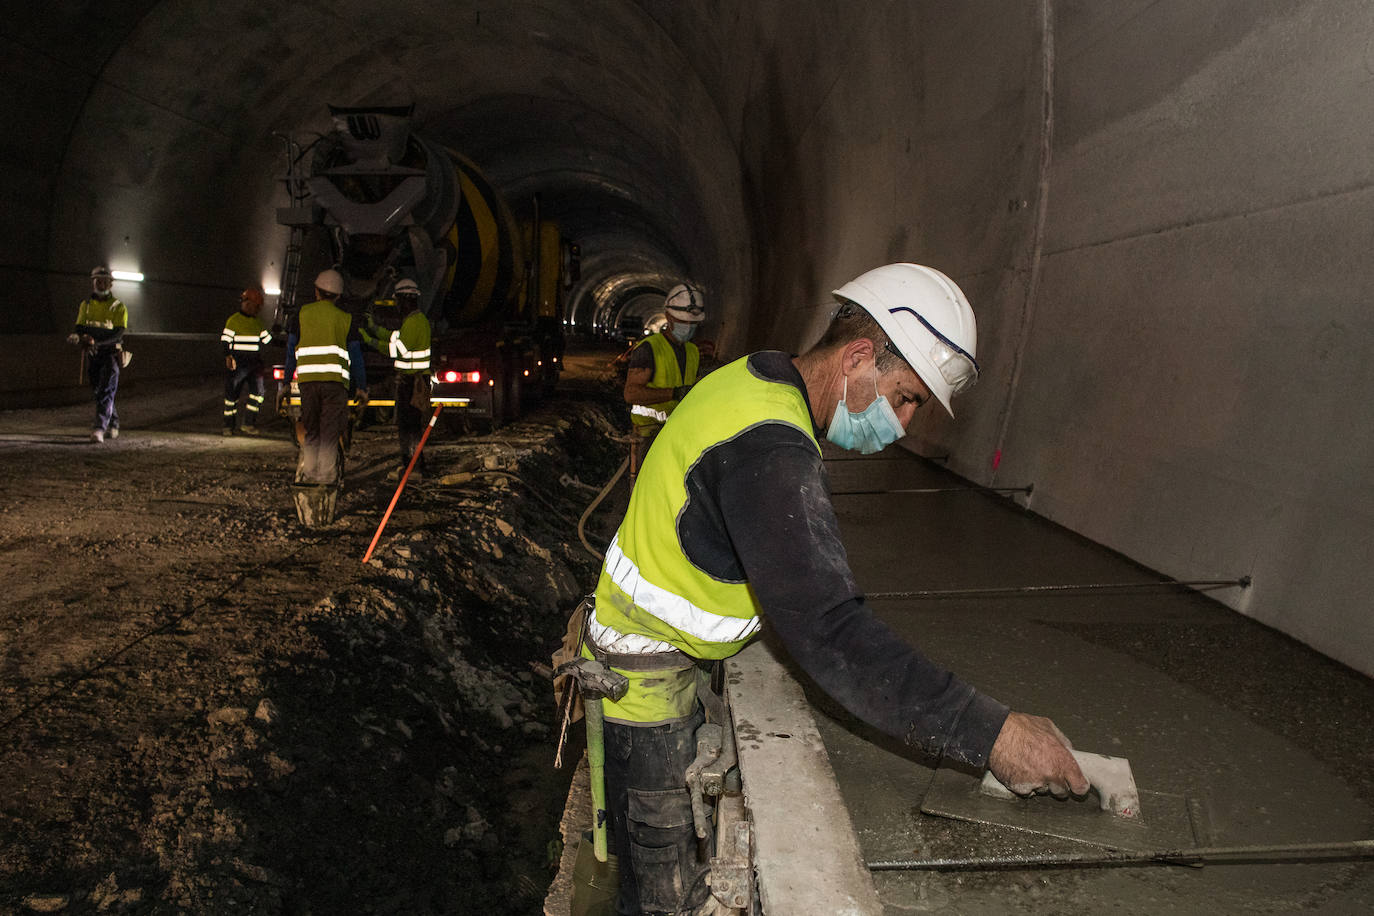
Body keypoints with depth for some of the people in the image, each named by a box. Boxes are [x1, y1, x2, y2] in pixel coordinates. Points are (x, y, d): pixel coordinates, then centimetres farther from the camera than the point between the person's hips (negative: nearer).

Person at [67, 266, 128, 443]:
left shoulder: (118, 307, -4)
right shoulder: (85, 305, 9)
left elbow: (118, 334, -14)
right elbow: (80, 328, 4)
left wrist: (97, 342, -29)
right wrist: (76, 336, -21)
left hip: (111, 354, -5)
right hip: (91, 356, 5)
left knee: (106, 391, -16)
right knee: (97, 391, 14)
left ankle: (99, 428, -22)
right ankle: (113, 423, 32)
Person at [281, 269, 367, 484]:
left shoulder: (301, 314, 11)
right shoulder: (345, 319, 10)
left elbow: (291, 351, 11)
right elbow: (355, 355, 8)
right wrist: (362, 387, 13)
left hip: (307, 380, 1)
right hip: (336, 380, -1)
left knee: (311, 432, 12)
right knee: (330, 433, 1)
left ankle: (308, 472, 7)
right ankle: (326, 476, -3)